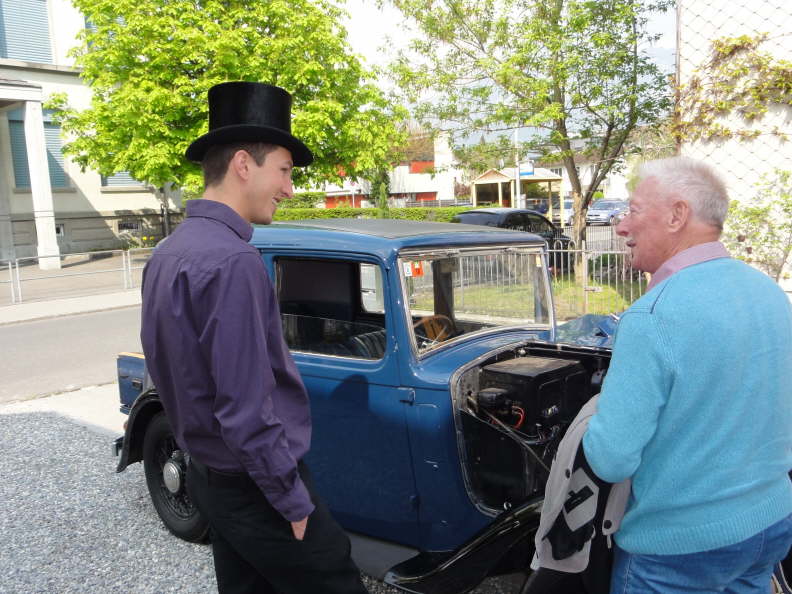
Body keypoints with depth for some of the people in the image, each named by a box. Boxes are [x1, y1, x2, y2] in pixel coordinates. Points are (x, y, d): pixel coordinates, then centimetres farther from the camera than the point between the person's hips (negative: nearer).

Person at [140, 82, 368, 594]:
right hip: (255, 487, -9)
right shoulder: (230, 260, -23)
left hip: (209, 475, 9)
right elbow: (245, 408, -25)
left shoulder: (168, 253, 6)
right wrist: (293, 500, -16)